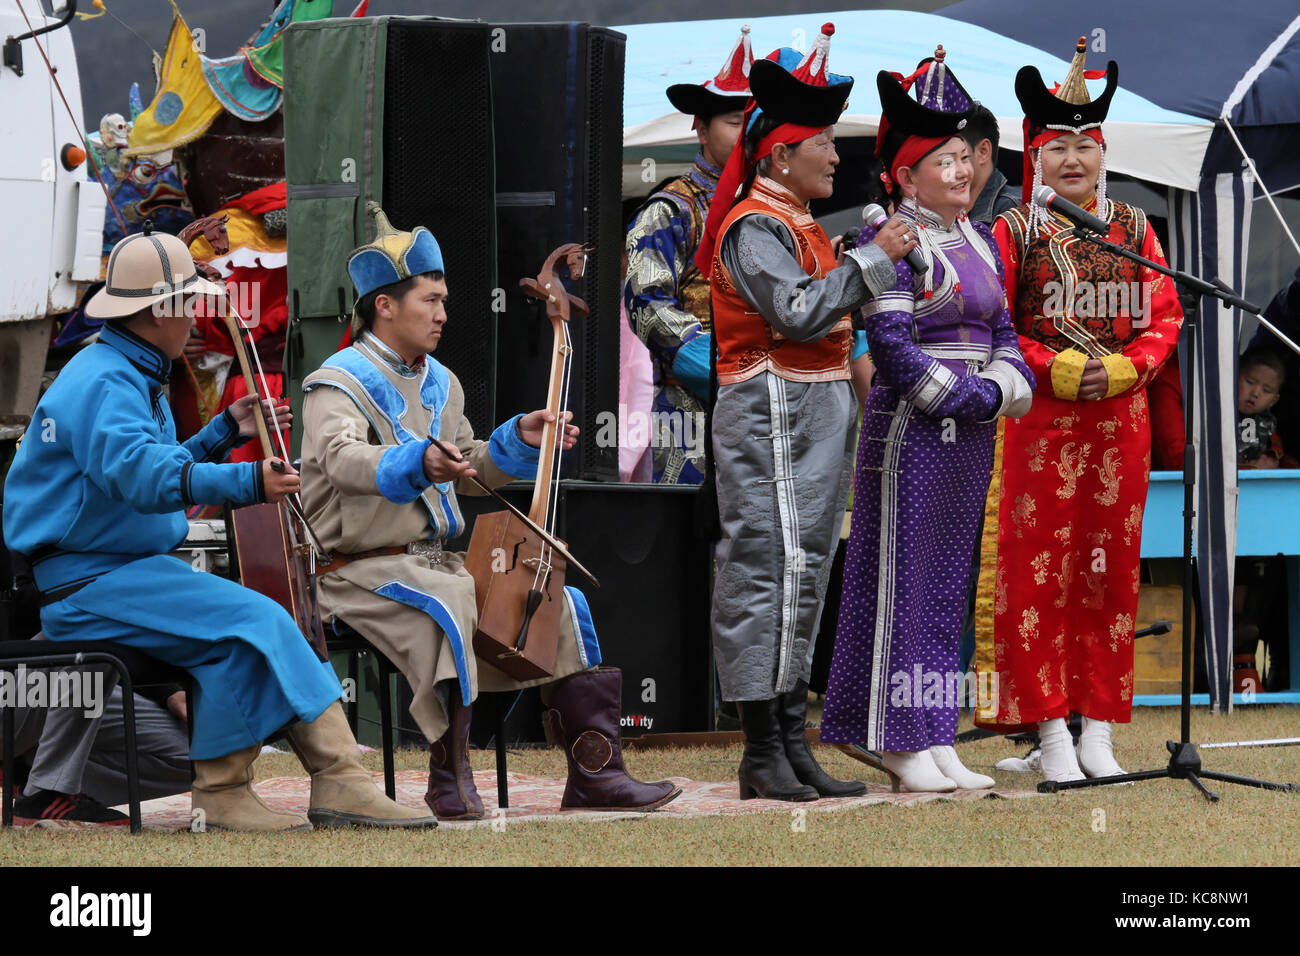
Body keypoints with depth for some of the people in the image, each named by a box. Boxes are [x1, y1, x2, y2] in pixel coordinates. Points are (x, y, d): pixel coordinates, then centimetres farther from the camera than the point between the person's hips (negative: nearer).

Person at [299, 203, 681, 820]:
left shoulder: (440, 383, 17)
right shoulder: (339, 383, -10)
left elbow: (466, 471, 27)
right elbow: (341, 457, -31)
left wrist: (519, 441, 8)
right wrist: (419, 464, -49)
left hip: (435, 560, 8)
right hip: (363, 568, -8)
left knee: (559, 603, -5)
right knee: (450, 604, -37)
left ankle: (594, 774, -3)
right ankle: (449, 776, -30)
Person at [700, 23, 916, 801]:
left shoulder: (796, 224, 20)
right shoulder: (756, 226, -13)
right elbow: (798, 313, -24)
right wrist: (874, 258, -19)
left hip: (816, 409, 11)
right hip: (774, 409, -11)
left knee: (803, 571, 10)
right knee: (774, 565, -11)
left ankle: (791, 744, 13)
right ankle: (764, 753, -11)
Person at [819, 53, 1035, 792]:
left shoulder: (982, 240, 14)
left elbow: (1004, 331, 16)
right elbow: (890, 342, -16)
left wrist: (1004, 386, -5)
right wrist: (965, 397, -17)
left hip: (973, 433, 8)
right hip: (913, 430, -8)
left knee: (949, 583, 9)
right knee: (903, 580, -4)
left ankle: (938, 743, 13)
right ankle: (902, 743, 0)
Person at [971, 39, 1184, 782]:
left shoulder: (1133, 228, 9)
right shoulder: (1014, 232, 1)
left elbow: (1165, 317, 7)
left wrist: (1123, 367, -11)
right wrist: (1058, 368, -15)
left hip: (1120, 415, 3)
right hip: (1040, 420, -3)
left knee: (1111, 569, 5)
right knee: (1038, 570, -4)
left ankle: (1101, 732, 11)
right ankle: (1051, 731, 1)